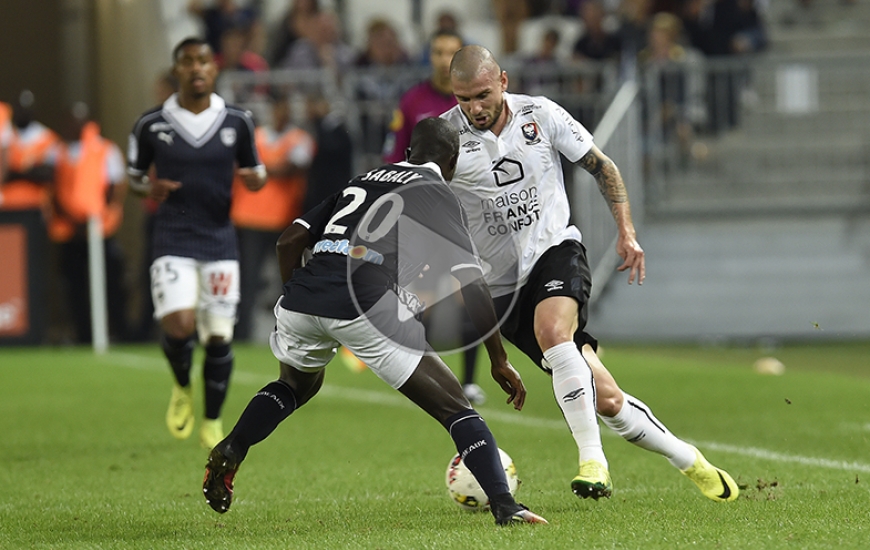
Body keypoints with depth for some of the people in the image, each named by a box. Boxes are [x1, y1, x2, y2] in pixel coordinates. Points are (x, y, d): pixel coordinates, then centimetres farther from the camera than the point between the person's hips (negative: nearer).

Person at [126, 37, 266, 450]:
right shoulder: (152, 125, -1)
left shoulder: (237, 122, 3)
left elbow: (253, 168, 15)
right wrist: (149, 189, -11)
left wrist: (256, 178, -9)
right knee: (178, 325, -20)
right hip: (173, 241, -2)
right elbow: (134, 175, 11)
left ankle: (212, 423, 20)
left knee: (219, 336, 0)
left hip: (219, 241, 2)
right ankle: (182, 389, 13)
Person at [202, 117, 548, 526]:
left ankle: (229, 453, 20)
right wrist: (499, 361, 8)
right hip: (368, 309, -5)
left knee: (297, 385, 38)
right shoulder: (438, 194, 13)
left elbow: (290, 240, 21)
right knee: (454, 408, 3)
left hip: (301, 299, 6)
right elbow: (470, 286, 3)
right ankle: (504, 507, -11)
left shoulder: (362, 181, 28)